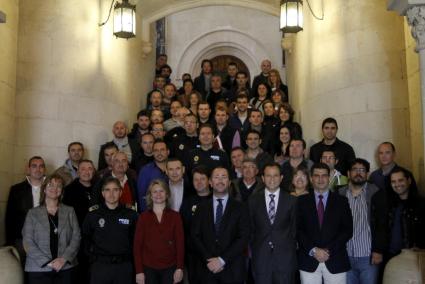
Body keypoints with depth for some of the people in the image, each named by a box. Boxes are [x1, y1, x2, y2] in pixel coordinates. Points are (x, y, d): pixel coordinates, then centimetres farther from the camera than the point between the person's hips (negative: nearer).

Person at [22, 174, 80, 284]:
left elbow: (76, 237, 2)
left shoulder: (69, 211, 9)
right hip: (39, 269, -1)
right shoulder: (33, 213, 5)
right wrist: (48, 262, -12)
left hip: (66, 267, 1)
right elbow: (28, 242, -3)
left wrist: (64, 258, -13)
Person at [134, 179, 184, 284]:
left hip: (170, 268, 0)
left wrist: (180, 268, -7)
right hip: (148, 268, 0)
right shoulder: (143, 217, 2)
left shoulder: (175, 216, 2)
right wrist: (139, 271, -6)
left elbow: (180, 243, 0)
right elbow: (137, 244, 0)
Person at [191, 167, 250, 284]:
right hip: (208, 269, 2)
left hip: (232, 271, -1)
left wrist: (222, 260, -13)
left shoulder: (240, 208, 0)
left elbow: (243, 238, -7)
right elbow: (195, 236, 2)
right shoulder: (202, 208, 7)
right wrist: (209, 260, -10)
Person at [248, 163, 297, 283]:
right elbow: (250, 228, 9)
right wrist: (253, 249, 6)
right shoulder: (253, 200, 5)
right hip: (260, 258, 1)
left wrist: (291, 249, 3)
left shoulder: (291, 200, 3)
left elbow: (294, 228, 6)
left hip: (285, 257, 0)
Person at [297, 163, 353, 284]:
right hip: (309, 261, 0)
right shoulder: (302, 201, 7)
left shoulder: (341, 201, 7)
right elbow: (298, 229, 2)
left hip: (335, 261, 0)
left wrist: (329, 250, -8)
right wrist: (313, 250, -10)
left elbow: (348, 230, 2)